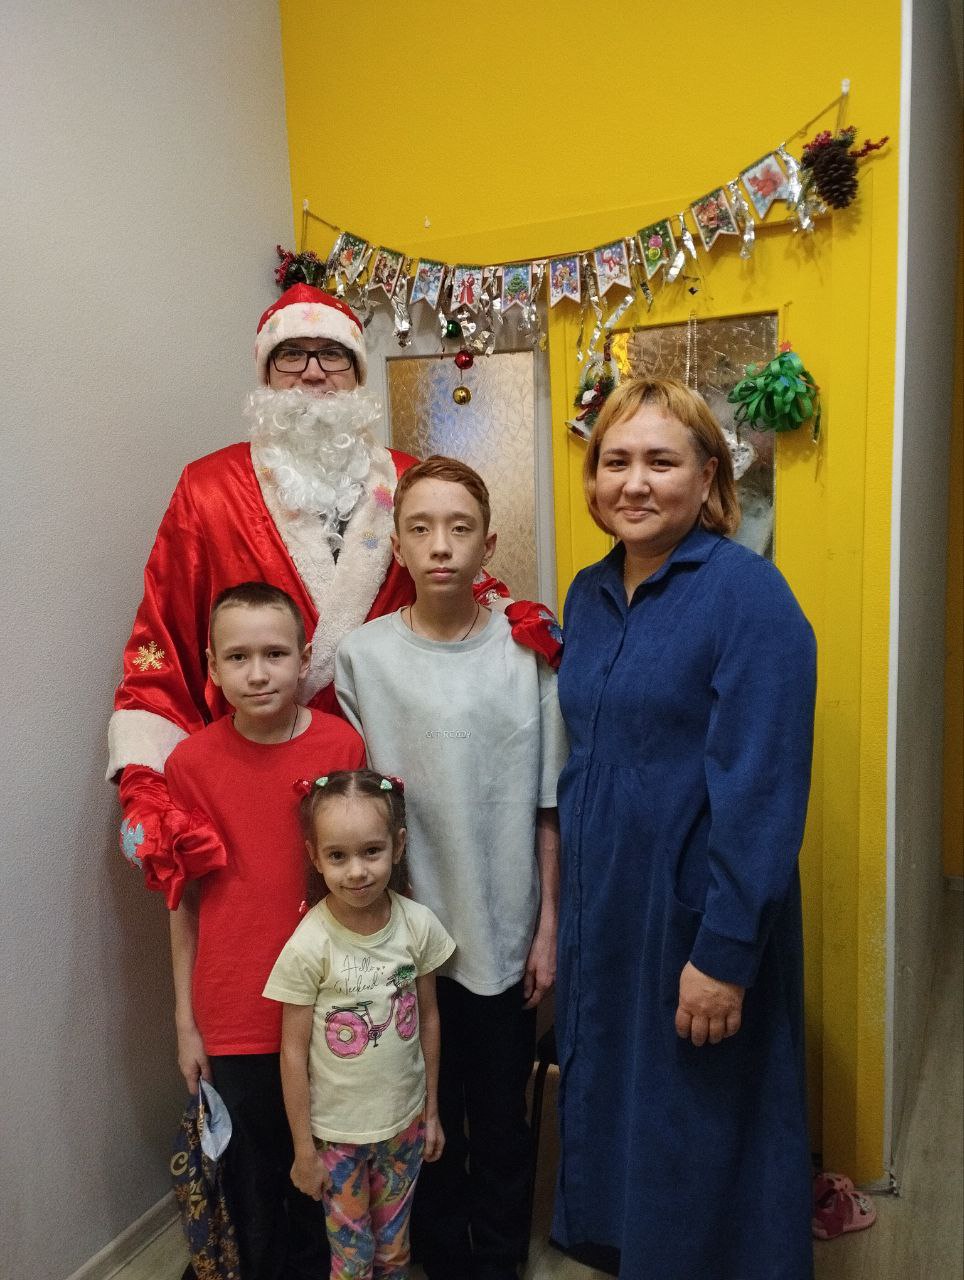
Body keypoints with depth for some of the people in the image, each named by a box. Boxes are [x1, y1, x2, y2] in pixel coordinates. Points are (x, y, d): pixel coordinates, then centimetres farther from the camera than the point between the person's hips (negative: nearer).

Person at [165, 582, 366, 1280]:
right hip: (233, 1019, 0)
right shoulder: (192, 761, -8)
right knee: (251, 1177, 17)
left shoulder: (345, 745, -10)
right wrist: (185, 1022, 4)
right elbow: (184, 901, -1)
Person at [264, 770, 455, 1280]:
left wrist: (431, 1111, 6)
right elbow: (293, 1051, -13)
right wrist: (303, 1148, -6)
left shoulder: (418, 924, -14)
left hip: (405, 1119, 3)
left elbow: (428, 1019, -2)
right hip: (337, 1130, -2)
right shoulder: (309, 945, -23)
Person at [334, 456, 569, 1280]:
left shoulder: (527, 651, -8)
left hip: (504, 934, 0)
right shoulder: (361, 657, -7)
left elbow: (549, 805, -2)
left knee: (502, 1117, 16)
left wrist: (548, 926, -1)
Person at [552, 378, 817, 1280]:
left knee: (698, 1126, 13)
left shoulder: (748, 595, -17)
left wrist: (725, 952, -19)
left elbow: (762, 791, -20)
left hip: (698, 917, -6)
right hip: (600, 908, 7)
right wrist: (566, 896, 10)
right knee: (603, 1096, 23)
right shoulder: (589, 594, 4)